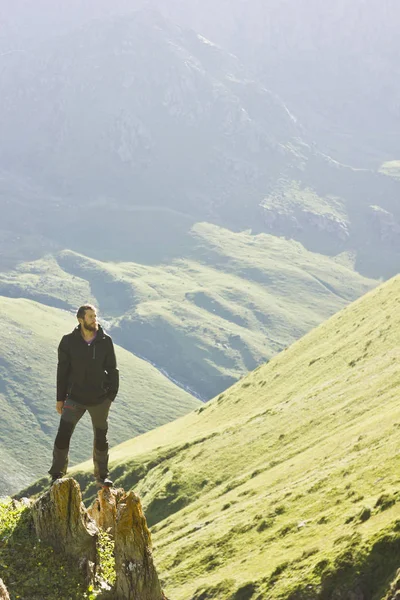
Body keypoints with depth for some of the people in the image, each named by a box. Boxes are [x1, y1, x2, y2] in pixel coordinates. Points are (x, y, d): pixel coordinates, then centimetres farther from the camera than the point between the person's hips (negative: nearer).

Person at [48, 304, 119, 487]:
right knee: (63, 436, -8)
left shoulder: (105, 341, -5)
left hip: (100, 400, 1)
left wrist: (111, 395, -2)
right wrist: (60, 398, 1)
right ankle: (57, 475, 7)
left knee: (101, 438, 12)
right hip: (75, 398, -1)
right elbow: (62, 371, 0)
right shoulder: (69, 342, -7)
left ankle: (102, 475, 29)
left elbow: (112, 370, 3)